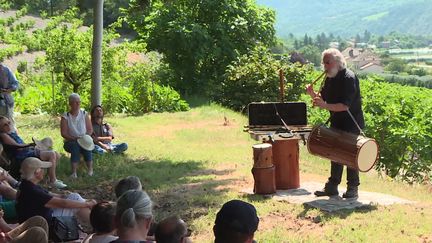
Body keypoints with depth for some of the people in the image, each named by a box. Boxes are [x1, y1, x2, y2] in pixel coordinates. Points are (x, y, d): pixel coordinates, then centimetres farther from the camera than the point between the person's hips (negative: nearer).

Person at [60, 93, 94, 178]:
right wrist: (74, 138, -21)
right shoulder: (65, 117, -3)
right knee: (75, 146, -36)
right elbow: (63, 133, -8)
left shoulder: (84, 114, 5)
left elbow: (90, 130, 4)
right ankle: (74, 172, -39)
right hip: (70, 142, -2)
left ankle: (90, 169, -26)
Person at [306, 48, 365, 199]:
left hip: (351, 125, -8)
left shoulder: (349, 78, -19)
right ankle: (332, 186, 18)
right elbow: (322, 98, 11)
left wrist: (325, 106, -34)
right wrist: (313, 94, -10)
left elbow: (345, 106, -27)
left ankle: (353, 189, 5)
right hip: (336, 123, 8)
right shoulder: (330, 78, 6)